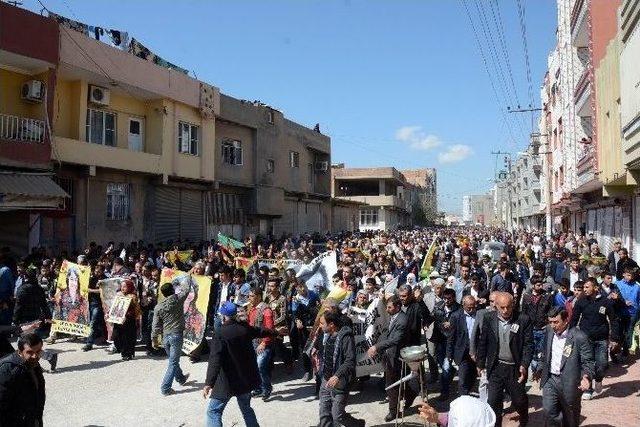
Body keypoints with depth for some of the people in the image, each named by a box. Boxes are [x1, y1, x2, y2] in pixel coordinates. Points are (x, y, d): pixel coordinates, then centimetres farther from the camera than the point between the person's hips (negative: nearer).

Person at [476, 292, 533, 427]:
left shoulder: (523, 320, -10)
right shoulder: (489, 318, -4)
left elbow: (528, 345, -7)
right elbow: (482, 342, 4)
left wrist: (524, 365, -17)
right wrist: (480, 364, 8)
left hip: (515, 369, -1)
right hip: (495, 368, 1)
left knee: (519, 399, 15)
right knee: (493, 401, 4)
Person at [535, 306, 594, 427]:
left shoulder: (579, 337, -18)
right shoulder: (549, 331, -1)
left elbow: (588, 362, -13)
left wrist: (586, 377, -29)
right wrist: (541, 369, 17)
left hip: (569, 383, -3)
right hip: (550, 379, 4)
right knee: (549, 412, -6)